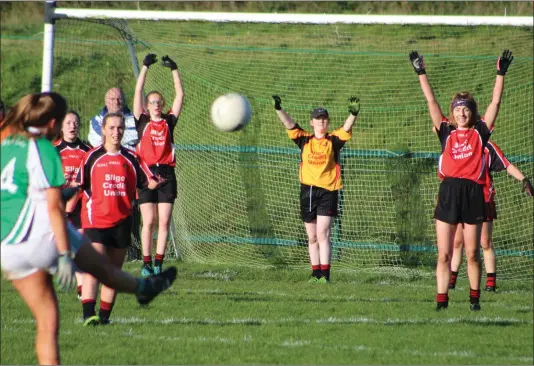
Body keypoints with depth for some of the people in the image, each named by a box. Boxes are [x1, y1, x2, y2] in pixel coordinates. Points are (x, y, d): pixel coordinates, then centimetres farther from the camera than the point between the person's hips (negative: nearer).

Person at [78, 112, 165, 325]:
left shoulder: (130, 159, 10)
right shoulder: (92, 157, 3)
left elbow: (142, 182, 13)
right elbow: (80, 186, 8)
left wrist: (151, 184, -6)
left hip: (122, 223, 4)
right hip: (96, 221, -4)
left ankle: (105, 316, 14)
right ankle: (88, 315, -22)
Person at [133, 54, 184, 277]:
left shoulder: (169, 122, 11)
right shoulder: (142, 121, 7)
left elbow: (179, 94, 10)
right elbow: (138, 91, 2)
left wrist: (174, 70, 6)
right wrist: (145, 67, -1)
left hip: (166, 173, 2)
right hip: (146, 173, -2)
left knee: (164, 221, -1)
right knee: (149, 221, -5)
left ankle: (159, 263, 3)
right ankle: (146, 263, 0)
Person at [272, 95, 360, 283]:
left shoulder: (333, 140, 2)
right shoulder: (304, 140, 8)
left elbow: (346, 128, -14)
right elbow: (289, 124, -2)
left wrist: (353, 114, -33)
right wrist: (279, 109, -18)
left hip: (328, 191, -3)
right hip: (308, 191, 3)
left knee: (323, 234, -12)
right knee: (312, 237, 8)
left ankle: (325, 274, -13)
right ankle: (316, 273, 15)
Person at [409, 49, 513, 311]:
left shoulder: (480, 132, 8)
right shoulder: (447, 132, 10)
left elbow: (495, 103, 5)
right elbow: (431, 101, 8)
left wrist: (501, 74, 1)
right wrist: (421, 73, 5)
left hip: (473, 193, -1)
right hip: (449, 192, 1)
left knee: (472, 254, 5)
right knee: (443, 254, -2)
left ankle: (474, 298, 17)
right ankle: (441, 301, 0)